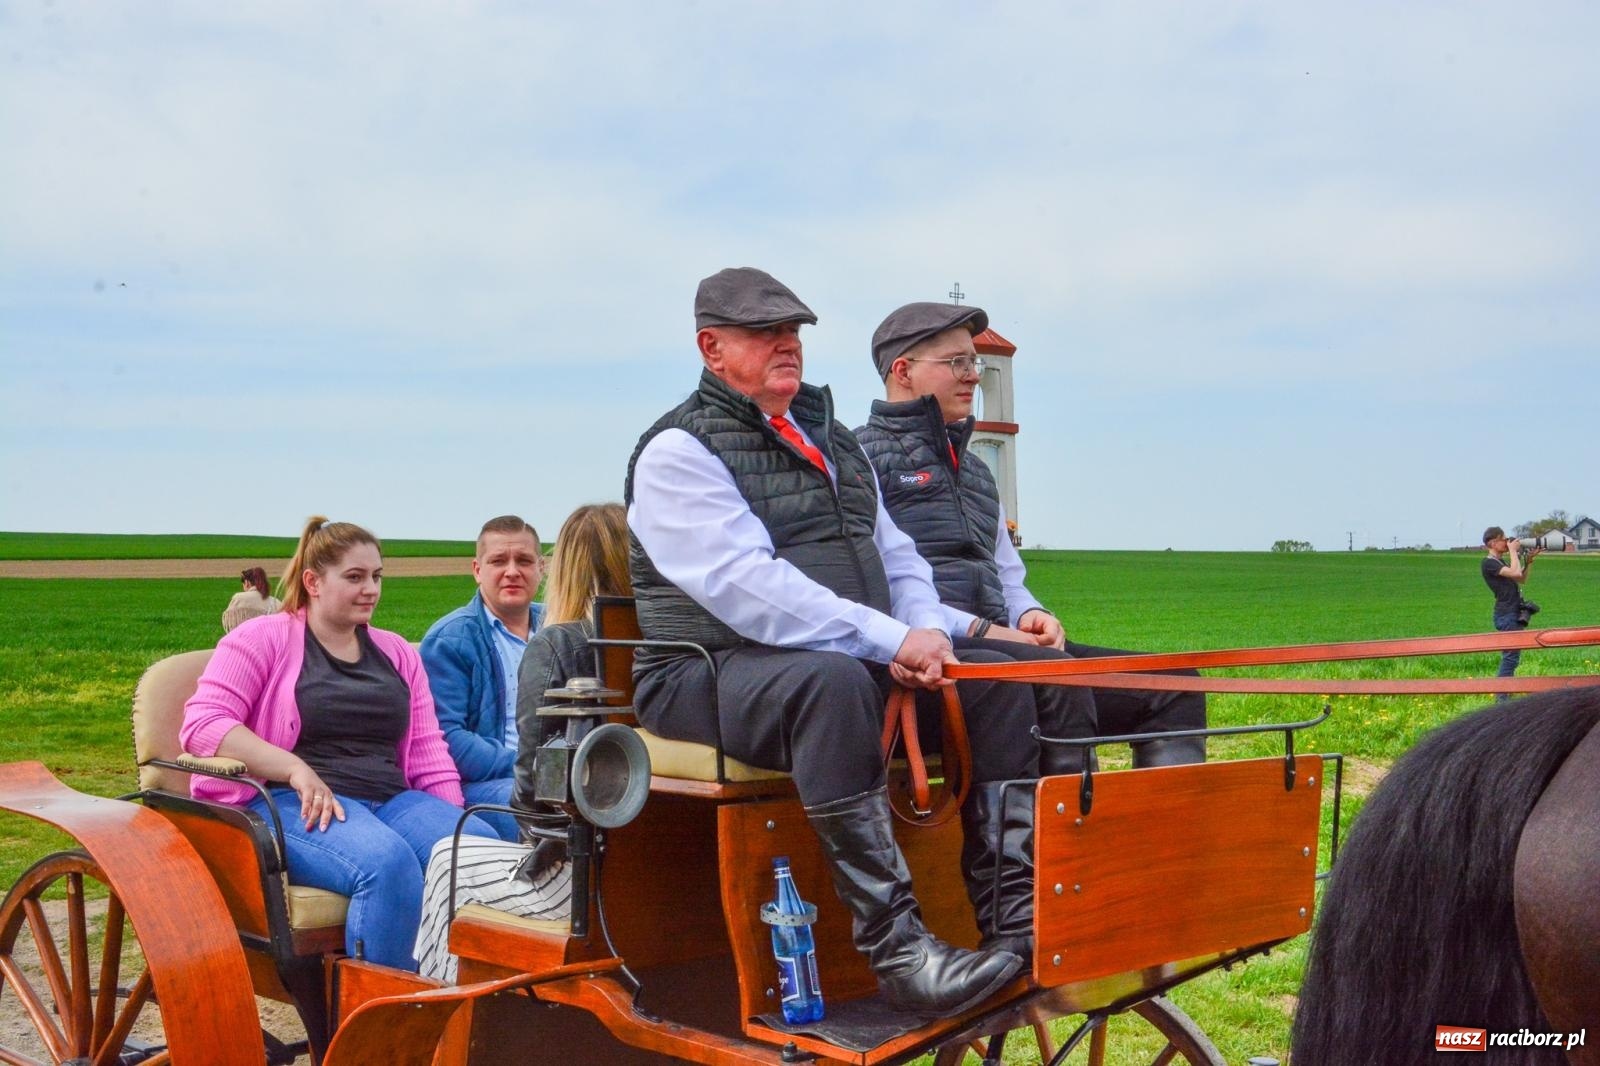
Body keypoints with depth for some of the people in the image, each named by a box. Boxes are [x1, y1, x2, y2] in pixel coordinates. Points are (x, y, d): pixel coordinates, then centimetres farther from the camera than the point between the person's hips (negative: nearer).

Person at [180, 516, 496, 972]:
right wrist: (295, 769, -18)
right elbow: (203, 725, -6)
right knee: (388, 861, -37)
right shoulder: (263, 639, 7)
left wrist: (456, 825, 1)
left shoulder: (397, 652, 22)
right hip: (291, 806, -5)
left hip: (390, 799, 5)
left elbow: (429, 758, 18)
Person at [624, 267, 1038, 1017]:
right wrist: (888, 639, -24)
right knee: (831, 677, -38)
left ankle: (1015, 914, -13)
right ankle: (895, 948, -38)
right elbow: (744, 584, -19)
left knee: (996, 678, -9)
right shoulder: (679, 452, -6)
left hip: (860, 665, 8)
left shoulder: (833, 443, 20)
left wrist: (926, 632, -4)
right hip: (710, 675, -8)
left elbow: (895, 554, 19)